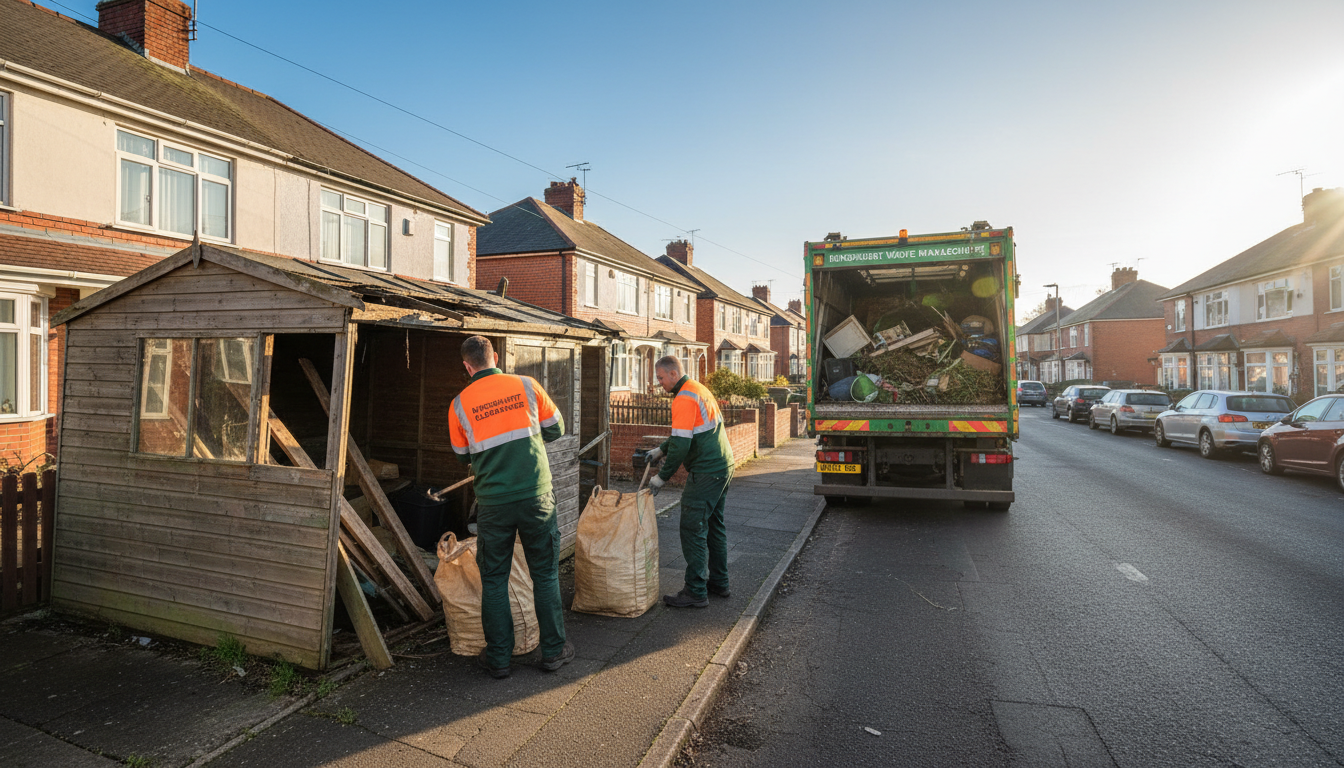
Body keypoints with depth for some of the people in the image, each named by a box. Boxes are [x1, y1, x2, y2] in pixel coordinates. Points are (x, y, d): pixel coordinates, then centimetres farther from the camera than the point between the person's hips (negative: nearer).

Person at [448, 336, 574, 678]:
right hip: (536, 495, 0)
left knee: (493, 579, 13)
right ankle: (554, 650, 21)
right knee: (545, 573, 12)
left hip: (493, 503, 0)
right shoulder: (526, 385, -2)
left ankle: (499, 658, 21)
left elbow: (462, 456, 12)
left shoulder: (460, 404, 0)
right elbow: (556, 429, 8)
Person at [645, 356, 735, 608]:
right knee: (714, 525, 18)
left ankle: (696, 592, -1)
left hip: (707, 472, -11)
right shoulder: (699, 389, 15)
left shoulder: (684, 399, -17)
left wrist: (662, 477, -12)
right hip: (724, 467, 11)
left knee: (693, 530, -6)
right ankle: (719, 582, 28)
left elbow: (681, 444, -20)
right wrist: (661, 450, 20)